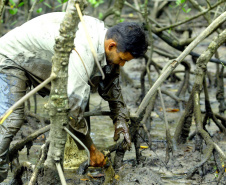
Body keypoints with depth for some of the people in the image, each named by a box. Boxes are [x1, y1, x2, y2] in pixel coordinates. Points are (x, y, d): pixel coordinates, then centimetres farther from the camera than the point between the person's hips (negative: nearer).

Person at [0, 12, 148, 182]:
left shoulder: (103, 32, -11)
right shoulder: (82, 53, -40)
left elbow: (111, 80, 9)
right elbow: (72, 106, -37)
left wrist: (121, 119, 7)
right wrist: (92, 150, -26)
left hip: (40, 65, 9)